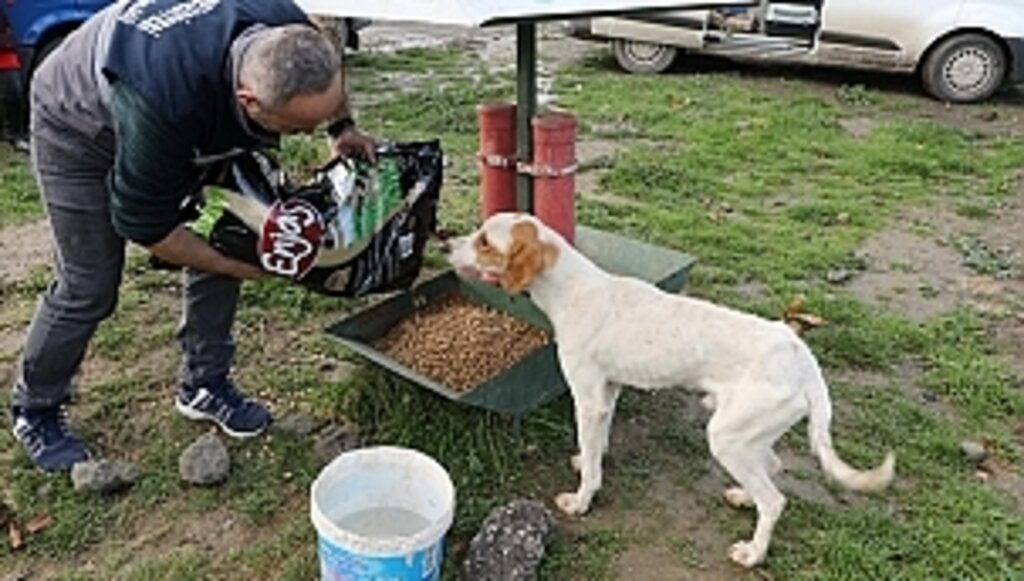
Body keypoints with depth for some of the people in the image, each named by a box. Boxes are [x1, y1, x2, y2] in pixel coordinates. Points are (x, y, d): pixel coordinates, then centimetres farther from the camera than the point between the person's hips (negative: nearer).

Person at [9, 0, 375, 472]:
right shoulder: (165, 102, -47)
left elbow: (325, 73, 0)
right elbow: (144, 224, -30)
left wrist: (342, 126, -14)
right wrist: (240, 266, -22)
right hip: (79, 128, -6)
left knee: (219, 244, -2)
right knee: (88, 287, -4)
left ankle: (205, 384, 15)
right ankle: (34, 411, 21)